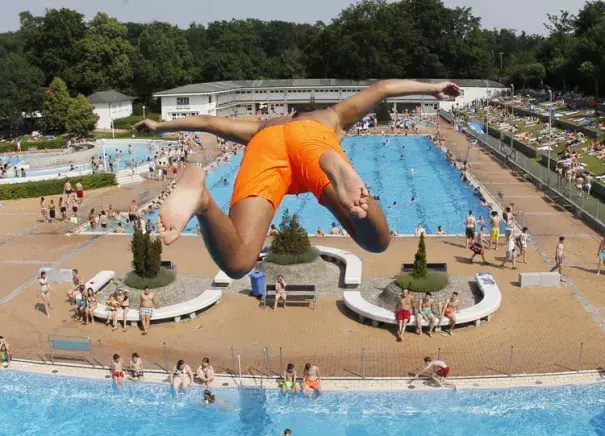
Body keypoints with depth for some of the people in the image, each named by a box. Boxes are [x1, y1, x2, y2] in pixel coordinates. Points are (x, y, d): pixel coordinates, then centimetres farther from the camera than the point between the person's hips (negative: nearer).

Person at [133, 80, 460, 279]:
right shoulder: (332, 117, 46)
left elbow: (207, 121, 48)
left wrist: (159, 126, 62)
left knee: (236, 263, -8)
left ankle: (201, 196, -37)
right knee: (376, 241, -9)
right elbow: (382, 88, 42)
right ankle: (335, 167, -37)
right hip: (312, 138, -1)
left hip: (263, 144, 2)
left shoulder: (261, 127, 49)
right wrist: (433, 88, 54)